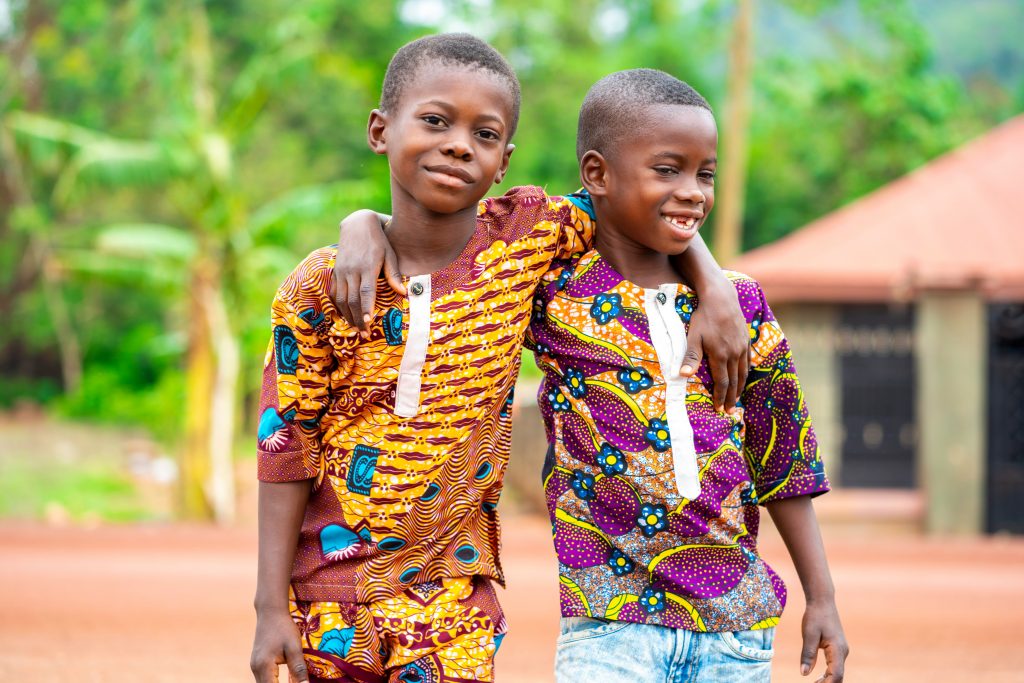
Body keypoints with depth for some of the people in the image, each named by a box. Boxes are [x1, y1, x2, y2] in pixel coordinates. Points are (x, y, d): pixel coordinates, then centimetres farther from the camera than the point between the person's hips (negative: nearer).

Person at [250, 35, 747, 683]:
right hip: (329, 593, 0)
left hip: (452, 593, 1)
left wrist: (716, 288, -6)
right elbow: (285, 447, -4)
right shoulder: (321, 286, -8)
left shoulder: (525, 236, -3)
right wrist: (271, 609, -6)